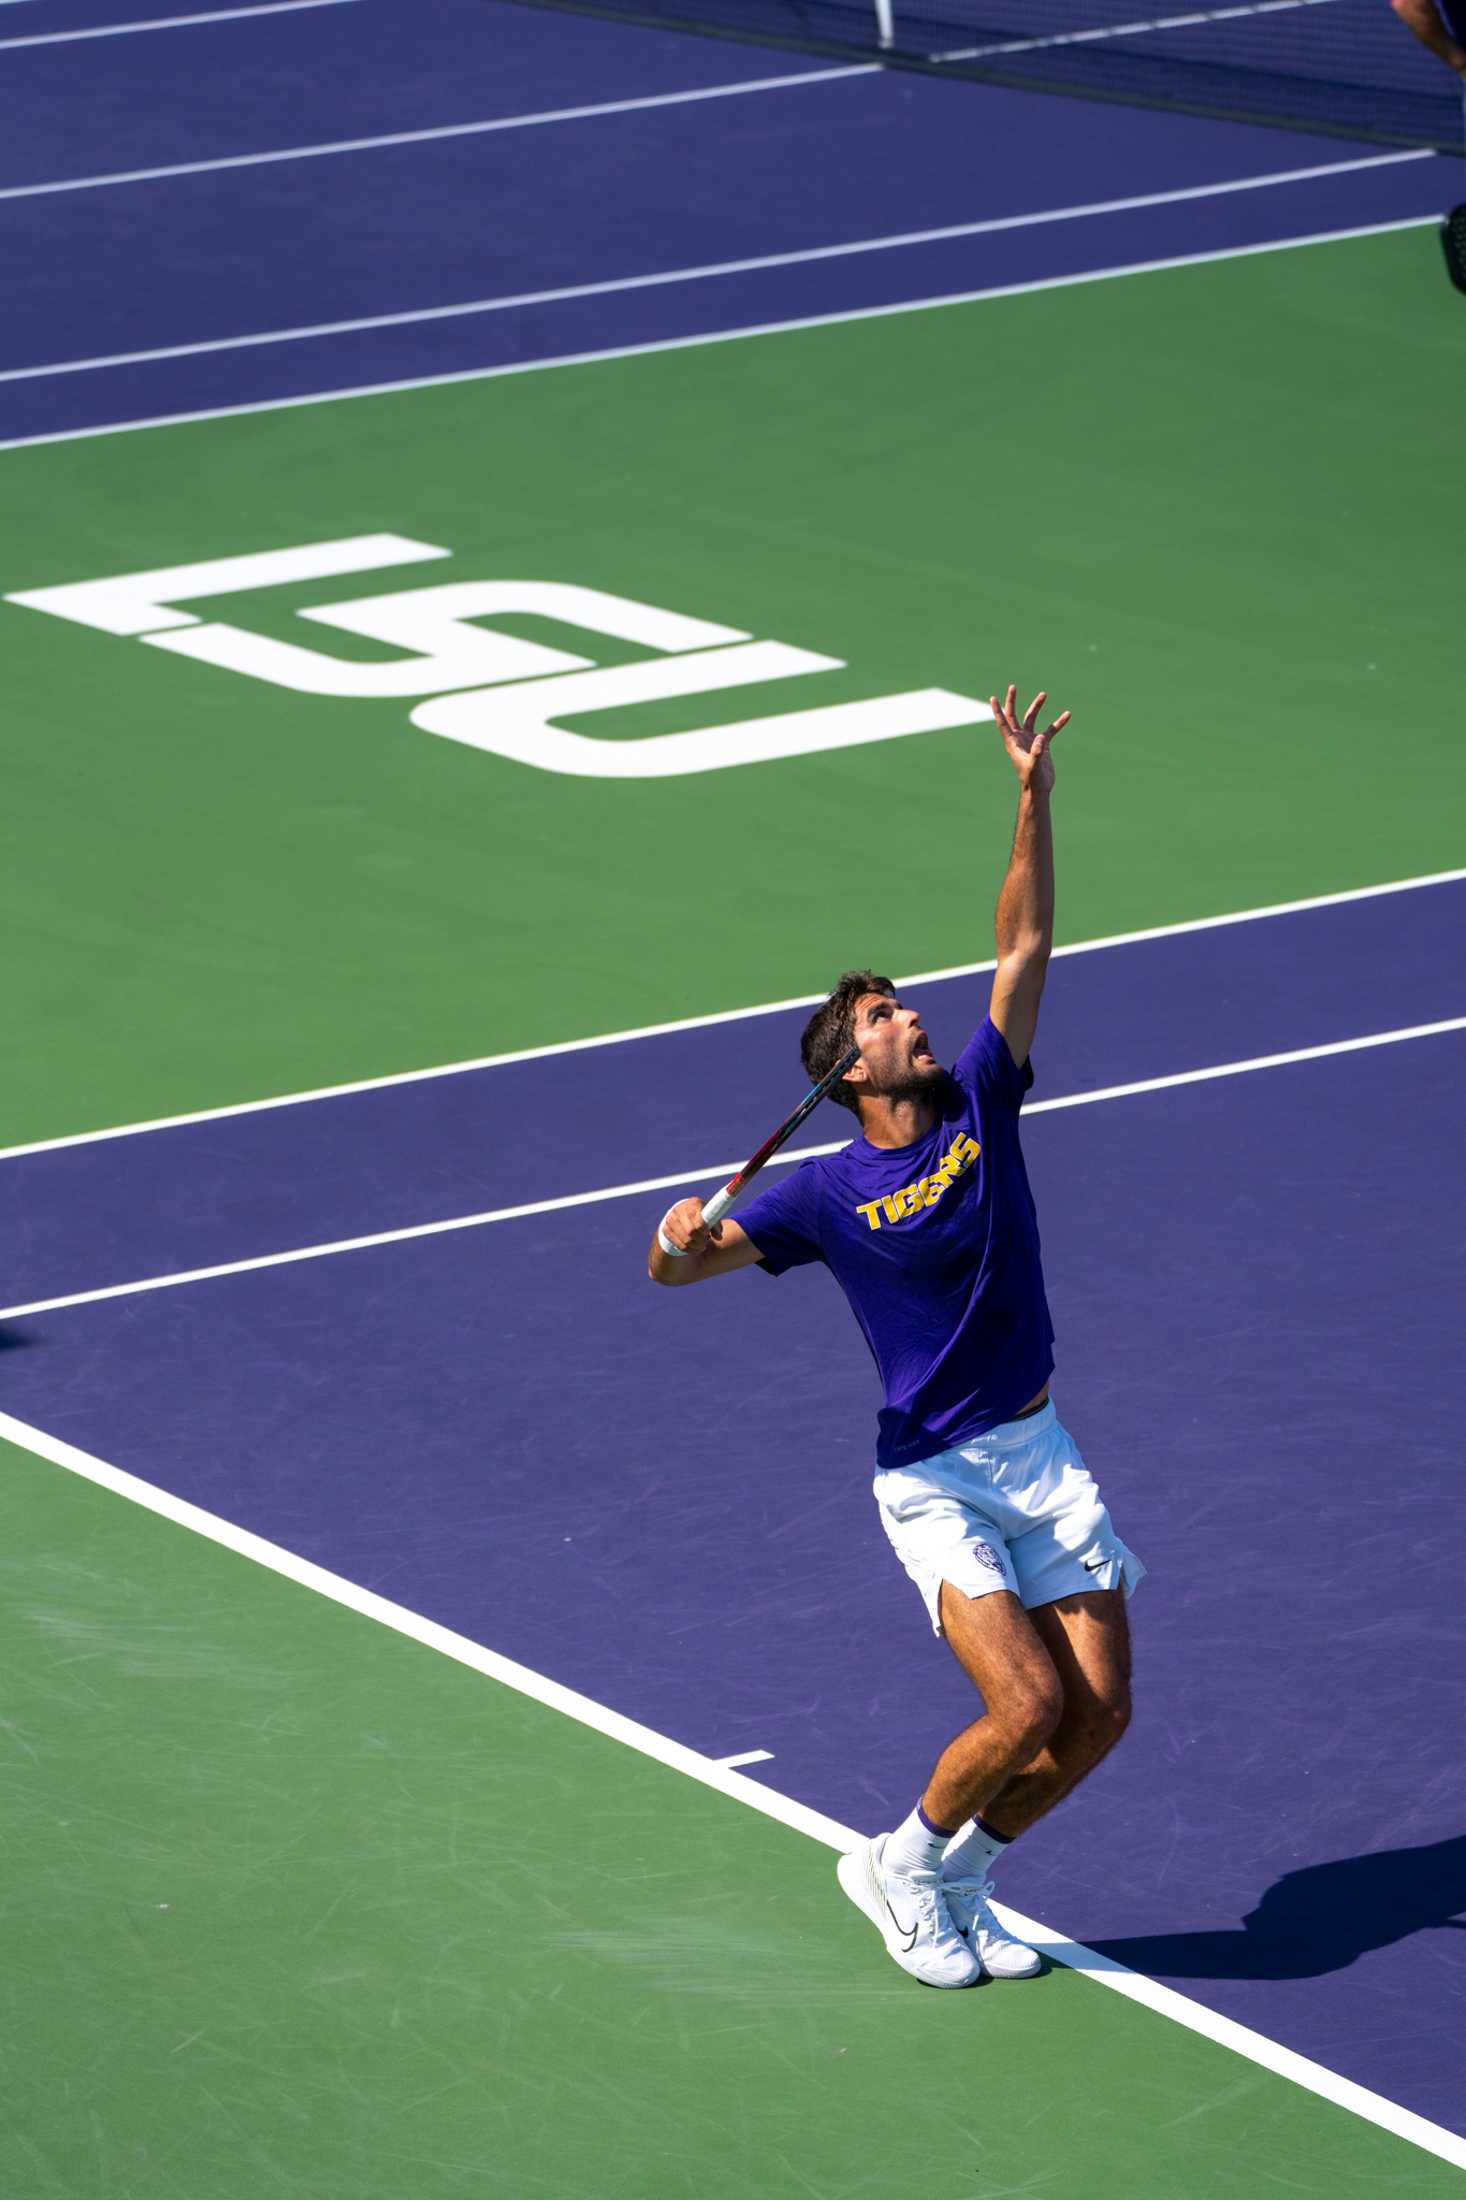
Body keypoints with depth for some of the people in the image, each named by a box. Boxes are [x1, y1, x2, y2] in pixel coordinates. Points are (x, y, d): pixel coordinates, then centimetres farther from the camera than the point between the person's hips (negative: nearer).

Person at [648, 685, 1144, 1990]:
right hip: (935, 1479, -5)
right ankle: (905, 1862, 8)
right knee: (1025, 1705, -19)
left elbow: (1024, 948, 1)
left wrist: (1034, 802, -8)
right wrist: (675, 1240, -37)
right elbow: (684, 1267, -13)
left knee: (1099, 1713, 1)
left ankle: (954, 1880, 21)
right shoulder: (828, 1193, -9)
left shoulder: (981, 1106, 3)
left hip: (1040, 1454, 5)